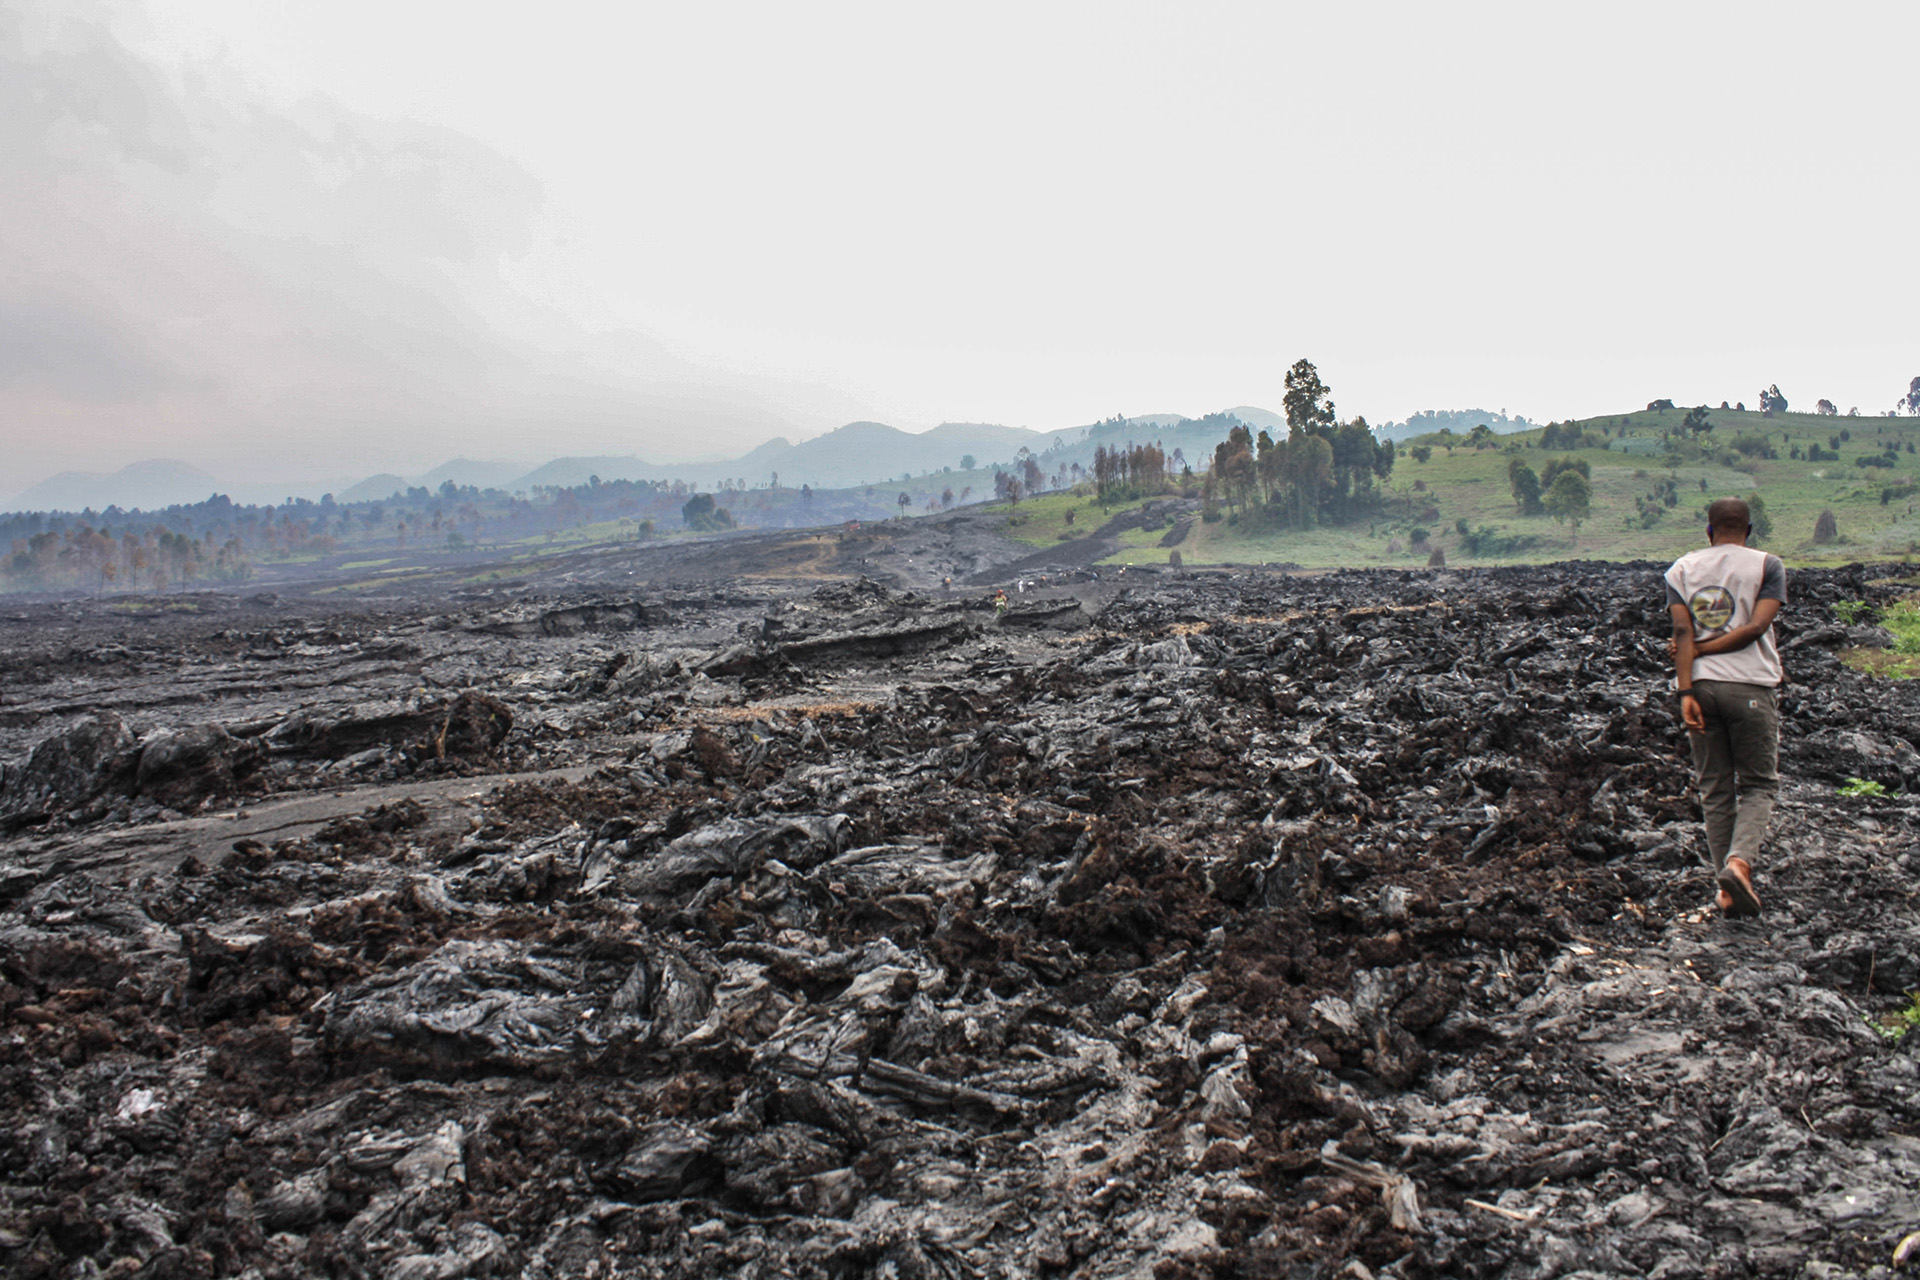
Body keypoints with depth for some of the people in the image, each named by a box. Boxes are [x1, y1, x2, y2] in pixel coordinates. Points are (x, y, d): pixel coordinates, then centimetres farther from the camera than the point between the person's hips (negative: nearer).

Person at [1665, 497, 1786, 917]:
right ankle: (1739, 861, -15)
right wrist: (1703, 650, -3)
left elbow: (1682, 631, -3)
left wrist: (1686, 690, -9)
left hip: (1700, 686, 3)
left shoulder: (1682, 569, 9)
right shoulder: (1767, 566, 3)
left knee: (1715, 789, 10)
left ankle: (1727, 889, 10)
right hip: (1750, 686, -2)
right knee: (1758, 784, 9)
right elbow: (1757, 626, -10)